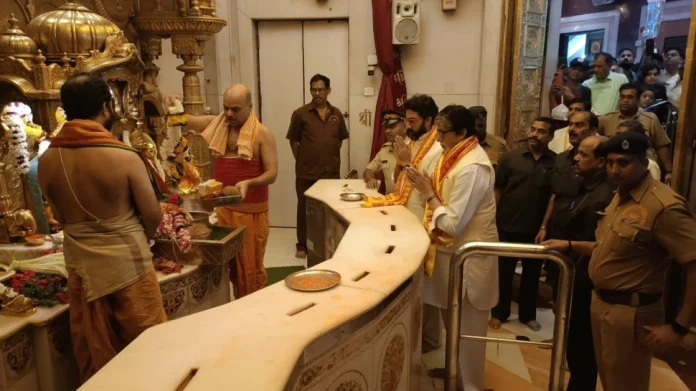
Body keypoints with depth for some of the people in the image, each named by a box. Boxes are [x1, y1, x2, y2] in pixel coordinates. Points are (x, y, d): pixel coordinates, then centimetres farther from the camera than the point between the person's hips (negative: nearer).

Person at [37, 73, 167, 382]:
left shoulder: (47, 160, -3)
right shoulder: (124, 156, -17)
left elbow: (60, 217, 8)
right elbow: (153, 215, -10)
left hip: (81, 264, 5)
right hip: (126, 261, -4)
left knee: (94, 352, 18)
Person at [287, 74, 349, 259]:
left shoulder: (336, 114, 5)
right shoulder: (300, 114, -5)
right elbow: (293, 140, 2)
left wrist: (333, 157, 10)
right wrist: (301, 161, -1)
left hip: (331, 171, 3)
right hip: (307, 172, -3)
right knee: (305, 208, 7)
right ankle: (302, 245, 20)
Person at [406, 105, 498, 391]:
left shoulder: (472, 169, -27)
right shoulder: (452, 153, 2)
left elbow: (453, 224, -27)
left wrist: (428, 193, -20)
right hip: (451, 250, 9)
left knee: (466, 323, 9)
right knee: (452, 317, 24)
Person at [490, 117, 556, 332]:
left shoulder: (556, 162, -2)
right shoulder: (511, 157, -3)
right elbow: (497, 189, -1)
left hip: (537, 230, 1)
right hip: (507, 227, 0)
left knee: (532, 274, 15)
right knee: (504, 273, 11)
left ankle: (528, 315, 32)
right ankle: (499, 313, 27)